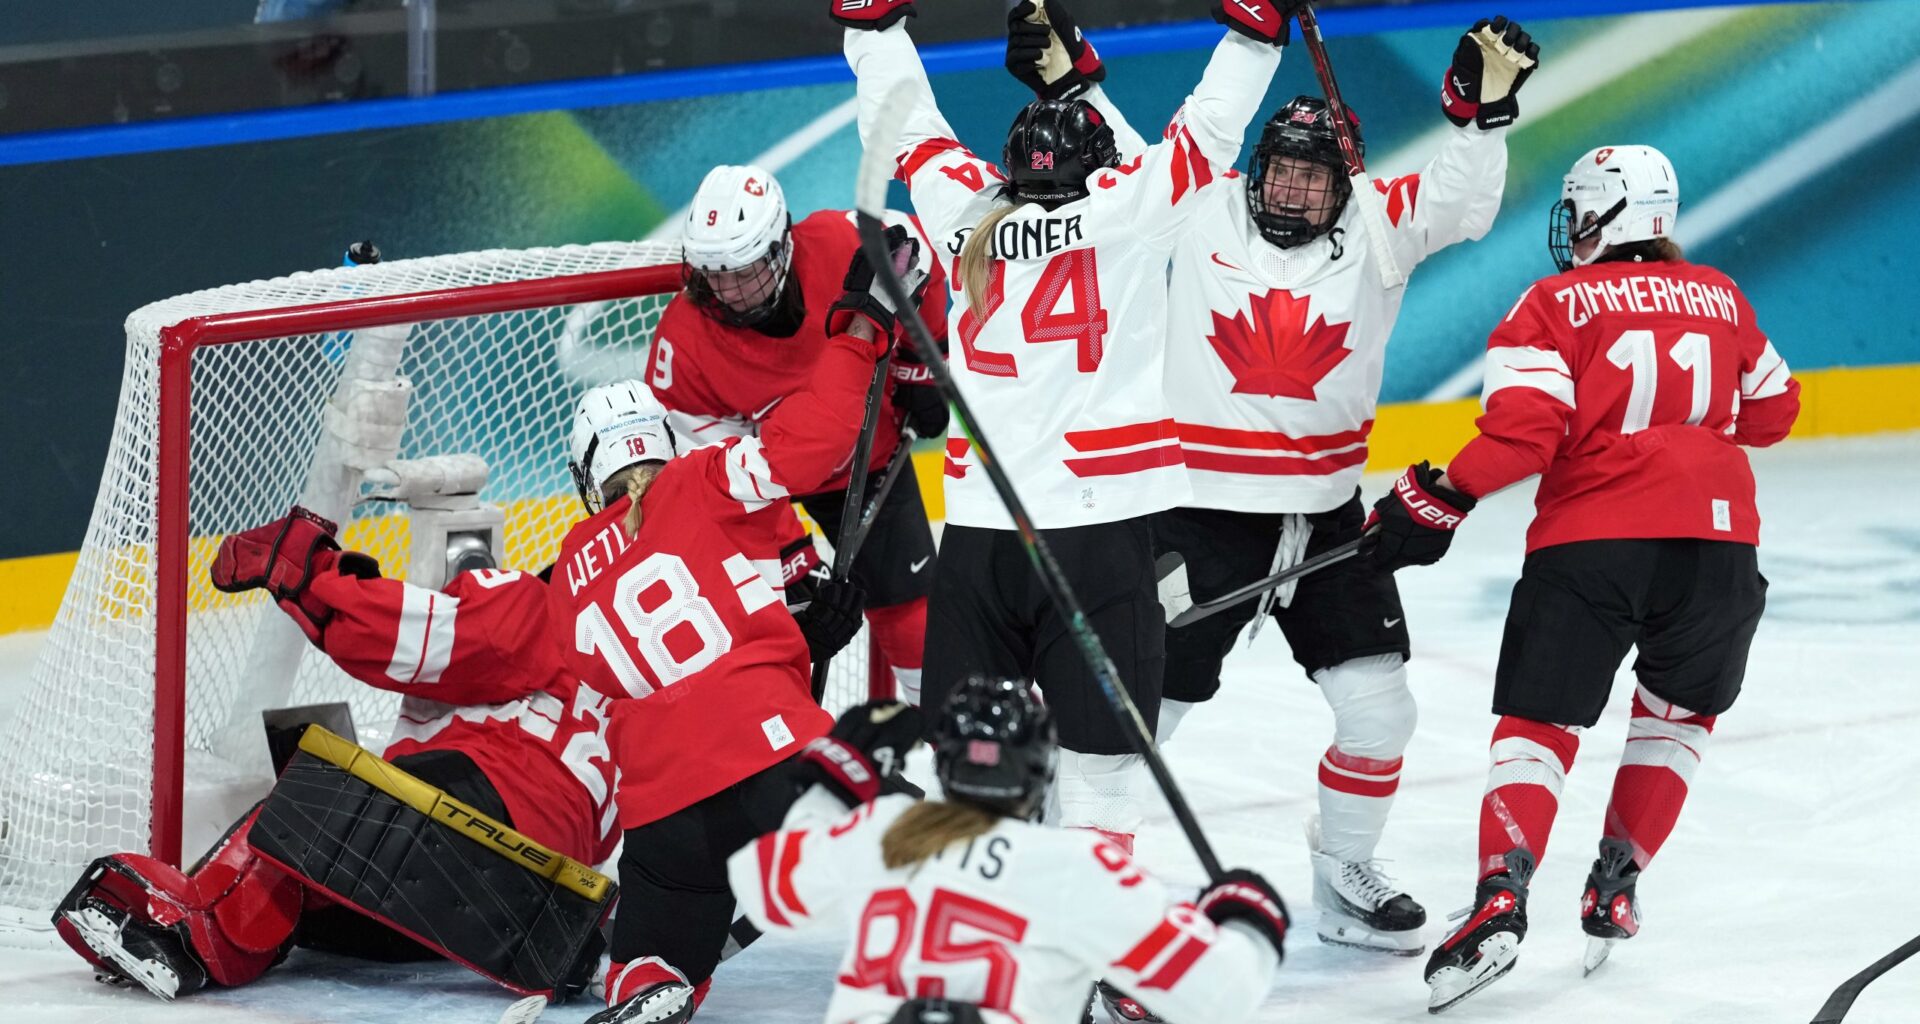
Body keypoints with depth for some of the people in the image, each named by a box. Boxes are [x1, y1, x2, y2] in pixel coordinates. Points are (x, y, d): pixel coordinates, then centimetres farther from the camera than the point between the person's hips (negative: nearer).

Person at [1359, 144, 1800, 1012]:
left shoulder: (1554, 305, 1)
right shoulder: (1721, 299, 14)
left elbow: (1525, 429, -11)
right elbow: (1771, 412, 25)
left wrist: (1438, 502, -6)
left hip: (1590, 543, -3)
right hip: (1717, 541, 3)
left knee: (1539, 722, 1)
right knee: (1678, 712, 24)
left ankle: (1501, 899, -19)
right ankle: (1615, 888, 17)